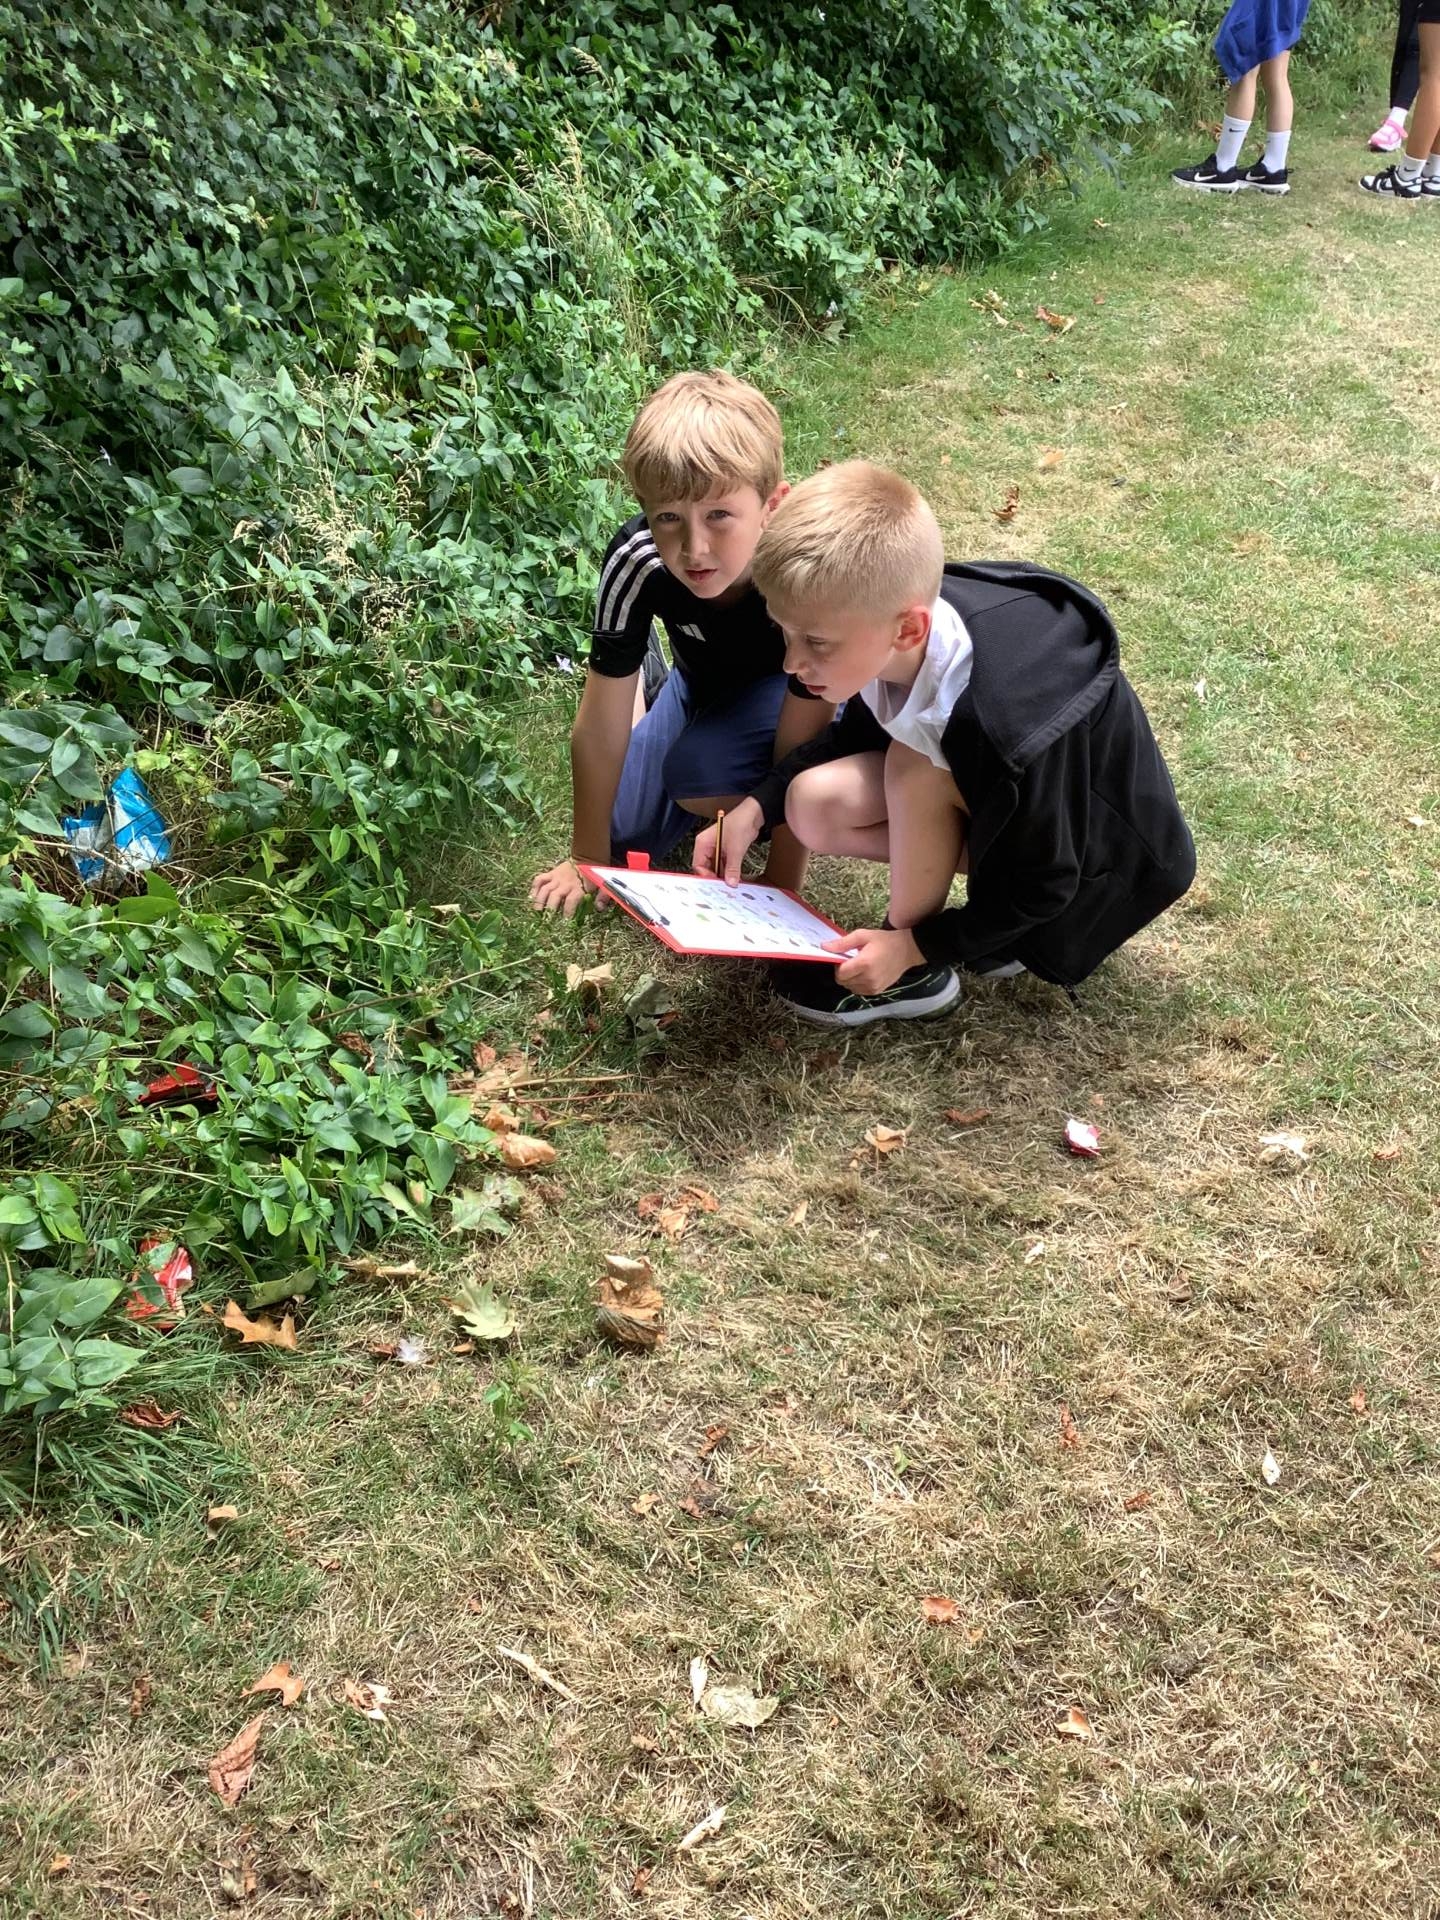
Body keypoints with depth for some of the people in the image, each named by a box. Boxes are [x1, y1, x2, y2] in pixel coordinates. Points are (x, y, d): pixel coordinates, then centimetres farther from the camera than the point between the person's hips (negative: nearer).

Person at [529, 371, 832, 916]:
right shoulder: (636, 562, -33)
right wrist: (588, 861, -14)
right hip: (703, 678, 4)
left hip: (783, 686, -3)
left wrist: (780, 886, -27)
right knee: (627, 832, 0)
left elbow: (799, 753, -31)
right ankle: (646, 679, 23)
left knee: (697, 769, -31)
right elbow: (598, 733, -23)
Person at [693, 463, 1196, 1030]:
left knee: (915, 765, -30)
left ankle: (915, 972, -11)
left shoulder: (1006, 723, -40)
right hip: (1000, 802, 7)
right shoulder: (880, 634, -19)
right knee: (816, 805, -11)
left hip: (1092, 851, -7)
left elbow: (1041, 887, -25)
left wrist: (911, 948, -22)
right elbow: (853, 737, 4)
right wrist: (753, 810, -7)